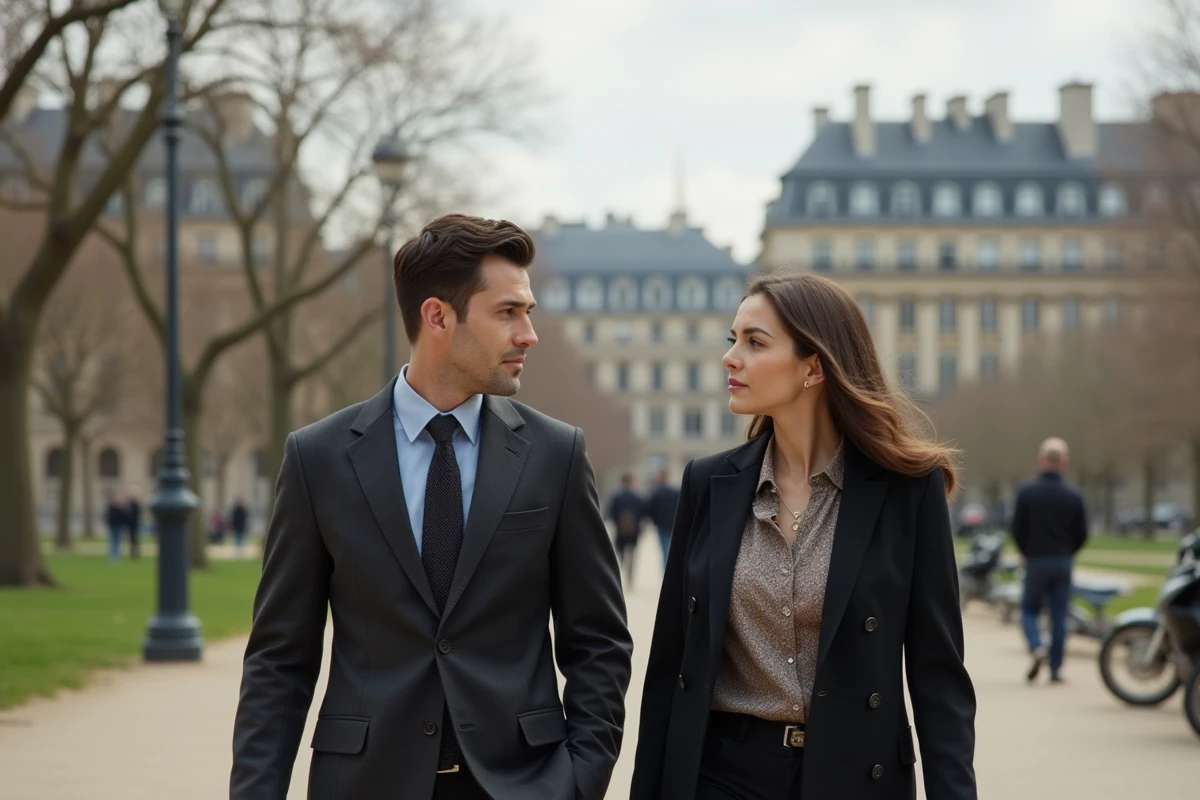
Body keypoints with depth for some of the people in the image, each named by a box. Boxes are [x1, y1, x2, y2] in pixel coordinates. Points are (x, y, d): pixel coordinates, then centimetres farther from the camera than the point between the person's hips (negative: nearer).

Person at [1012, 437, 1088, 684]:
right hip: (1063, 562, 1)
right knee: (1059, 616, 7)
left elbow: (1017, 529, -5)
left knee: (1029, 610, 11)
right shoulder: (1074, 495, -4)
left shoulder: (1027, 491, -9)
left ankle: (1036, 647, -15)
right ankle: (1056, 668, 6)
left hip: (1035, 561, -1)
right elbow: (1082, 535, 1)